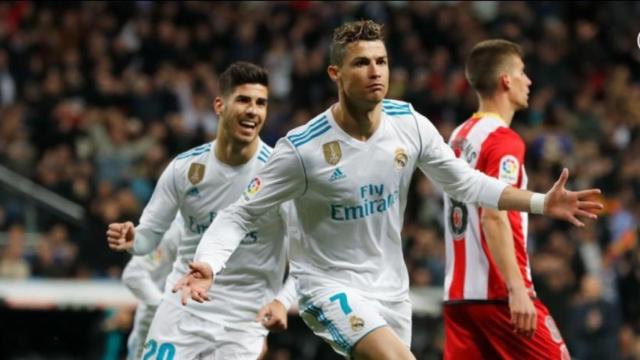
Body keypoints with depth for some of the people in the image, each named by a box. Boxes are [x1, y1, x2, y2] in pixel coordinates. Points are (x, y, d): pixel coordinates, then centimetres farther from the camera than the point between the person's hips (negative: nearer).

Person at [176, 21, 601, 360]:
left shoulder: (410, 124, -7)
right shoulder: (302, 148, -19)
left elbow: (464, 181, 6)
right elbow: (239, 215, -13)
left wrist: (542, 202, -3)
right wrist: (207, 265, -31)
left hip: (389, 286, 6)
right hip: (330, 284, -6)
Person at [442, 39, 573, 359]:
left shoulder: (459, 137, 15)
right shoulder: (503, 140, -10)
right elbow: (493, 216, -21)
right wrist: (517, 289, -26)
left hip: (457, 293, 8)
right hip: (498, 293, -8)